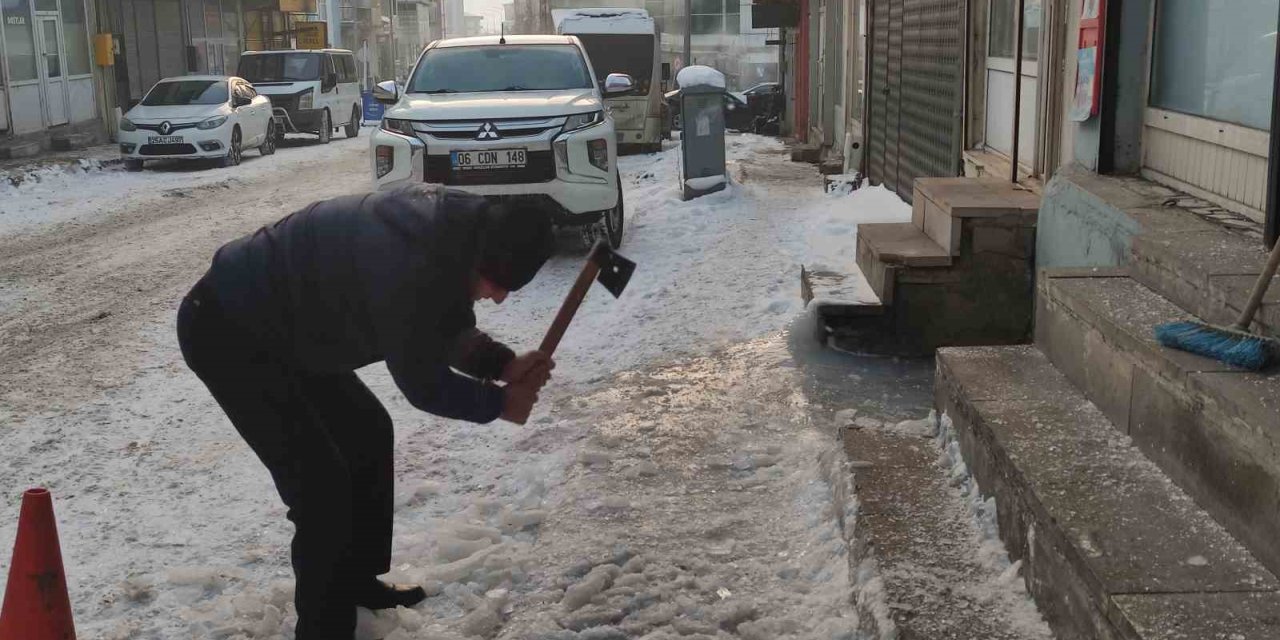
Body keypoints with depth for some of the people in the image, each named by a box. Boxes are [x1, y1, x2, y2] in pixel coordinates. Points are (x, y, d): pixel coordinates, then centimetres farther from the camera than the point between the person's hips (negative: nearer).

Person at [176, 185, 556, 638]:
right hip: (224, 331, -10)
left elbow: (444, 328, 8)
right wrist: (498, 403, -7)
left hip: (279, 325, 10)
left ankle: (357, 581, 31)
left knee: (368, 434, 17)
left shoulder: (455, 229, -7)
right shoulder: (410, 264, -35)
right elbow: (421, 383, -20)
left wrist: (504, 364, -8)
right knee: (321, 484, -11)